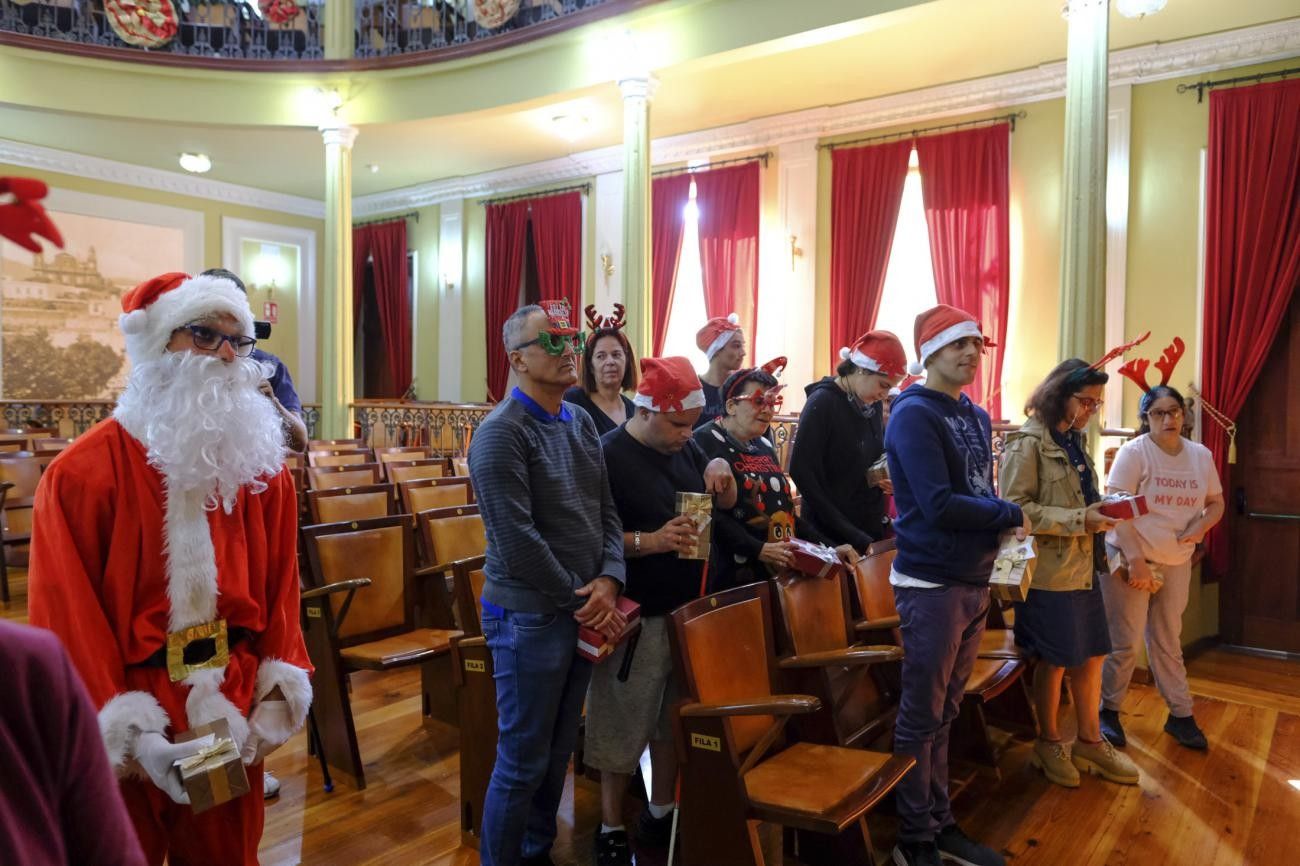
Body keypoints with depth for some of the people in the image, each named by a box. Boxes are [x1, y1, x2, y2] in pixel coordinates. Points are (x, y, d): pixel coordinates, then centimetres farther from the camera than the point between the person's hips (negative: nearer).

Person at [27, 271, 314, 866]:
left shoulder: (263, 468, 1)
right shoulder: (80, 475, -13)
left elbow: (280, 589, 2)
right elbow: (70, 621, -12)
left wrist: (275, 701, -4)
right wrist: (127, 736, -15)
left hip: (230, 715, 4)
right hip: (124, 733, -3)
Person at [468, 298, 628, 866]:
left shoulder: (581, 422, 9)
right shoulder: (501, 433, -15)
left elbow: (606, 511, 8)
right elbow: (517, 540, -21)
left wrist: (608, 580, -8)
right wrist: (582, 602, -15)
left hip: (583, 612, 7)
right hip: (530, 616, -7)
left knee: (559, 750, 20)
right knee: (524, 759, 5)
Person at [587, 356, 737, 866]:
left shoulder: (685, 447, 6)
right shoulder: (607, 456, -16)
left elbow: (726, 505, 16)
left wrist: (720, 472, -5)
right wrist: (650, 541, -29)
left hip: (688, 608, 7)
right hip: (637, 616, -7)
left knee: (674, 720, 19)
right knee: (623, 726, 6)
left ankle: (660, 815, 36)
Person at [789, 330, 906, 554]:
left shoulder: (874, 404, 7)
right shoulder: (822, 403, -15)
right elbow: (802, 472, -18)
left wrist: (886, 478, -3)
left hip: (871, 527, 7)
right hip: (830, 533, -7)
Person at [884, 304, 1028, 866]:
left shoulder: (977, 417, 13)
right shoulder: (913, 414, -14)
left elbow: (980, 493, 16)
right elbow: (939, 504, -22)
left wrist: (1003, 535, -3)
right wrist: (1012, 516, -11)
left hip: (974, 581, 8)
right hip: (931, 584, -8)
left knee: (944, 713, 18)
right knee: (920, 718, 4)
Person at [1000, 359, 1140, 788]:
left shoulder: (1075, 443, 13)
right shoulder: (1027, 442, -13)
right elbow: (1016, 510, -20)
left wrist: (1101, 513, 5)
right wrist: (1081, 520, -22)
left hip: (1084, 568, 8)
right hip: (1049, 572, -8)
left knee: (1092, 655, 14)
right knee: (1055, 660, 6)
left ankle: (1090, 740, 30)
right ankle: (1049, 743, 24)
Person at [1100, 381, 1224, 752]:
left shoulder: (1201, 455, 5)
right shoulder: (1134, 451, -12)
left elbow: (1216, 503, 14)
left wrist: (1201, 526, -8)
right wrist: (1134, 559, -22)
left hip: (1177, 563, 5)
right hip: (1129, 559, -5)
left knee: (1168, 641, 16)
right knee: (1124, 642, 2)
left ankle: (1180, 715, 28)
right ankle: (1108, 710, 17)